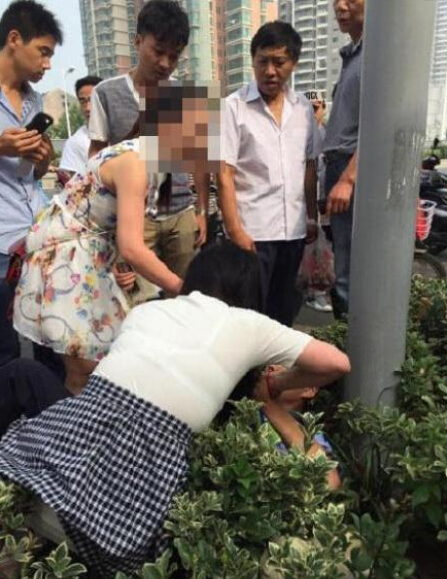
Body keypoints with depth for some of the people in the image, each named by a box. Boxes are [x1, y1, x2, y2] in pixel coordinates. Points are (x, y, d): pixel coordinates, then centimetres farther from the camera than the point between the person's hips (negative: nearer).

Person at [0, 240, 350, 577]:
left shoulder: (145, 309, 20)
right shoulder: (248, 324, 10)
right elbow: (338, 364, 13)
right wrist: (273, 387, 28)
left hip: (85, 413, 3)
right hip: (152, 443, -3)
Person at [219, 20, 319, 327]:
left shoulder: (303, 107, 8)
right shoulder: (233, 107, -6)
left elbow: (309, 166, 13)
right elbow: (224, 174, -10)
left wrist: (312, 217, 12)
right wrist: (235, 230, -15)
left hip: (293, 228, 5)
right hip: (253, 230, -4)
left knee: (284, 310, 17)